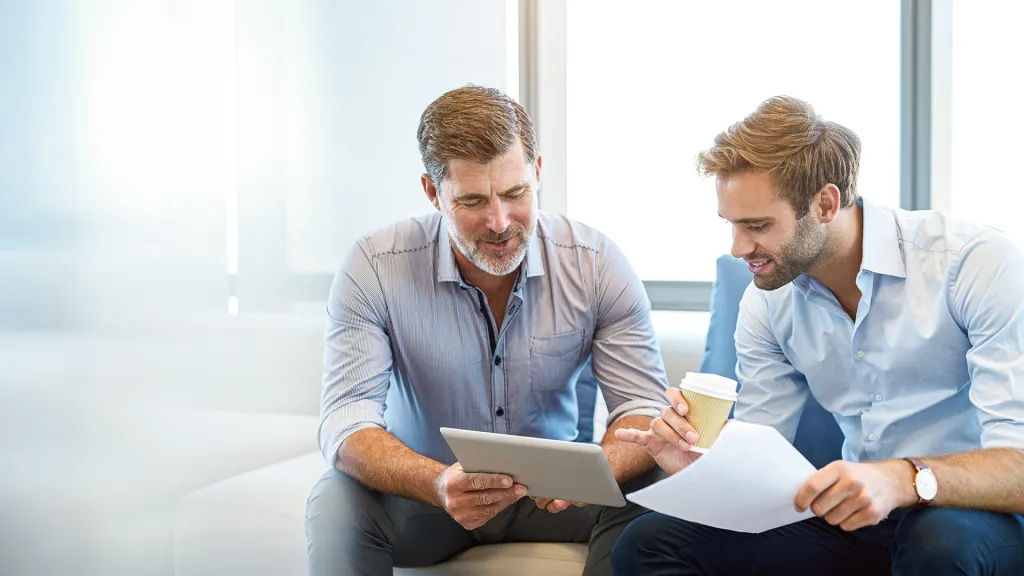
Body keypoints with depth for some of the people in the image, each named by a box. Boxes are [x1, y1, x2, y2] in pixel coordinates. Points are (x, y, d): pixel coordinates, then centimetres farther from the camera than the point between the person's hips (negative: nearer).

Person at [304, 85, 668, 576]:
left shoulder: (596, 263, -12)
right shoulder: (373, 268, -17)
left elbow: (644, 408, -12)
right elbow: (346, 424, -22)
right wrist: (439, 484, -43)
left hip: (552, 492, 2)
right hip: (423, 492, -1)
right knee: (337, 503, -31)